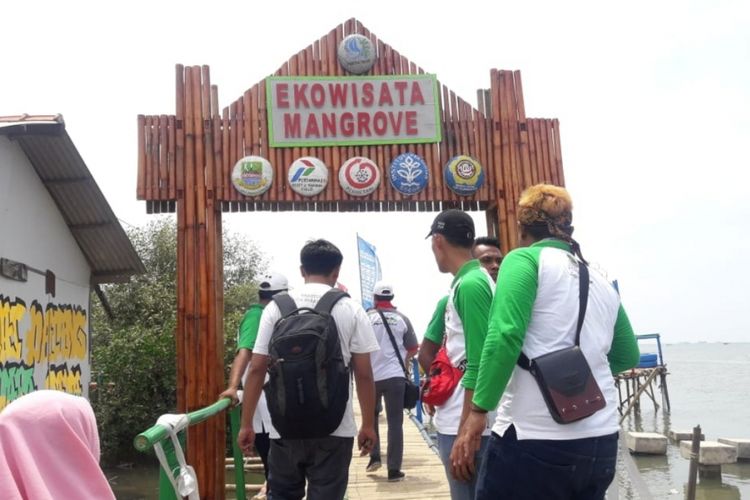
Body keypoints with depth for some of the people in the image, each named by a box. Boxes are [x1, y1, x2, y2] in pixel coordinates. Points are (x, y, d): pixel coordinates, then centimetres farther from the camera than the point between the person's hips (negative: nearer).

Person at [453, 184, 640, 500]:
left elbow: (504, 337, -17)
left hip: (535, 439, -6)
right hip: (602, 442, 7)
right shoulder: (603, 284, 15)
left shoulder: (525, 260, -3)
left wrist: (478, 410, -11)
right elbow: (627, 357, 25)